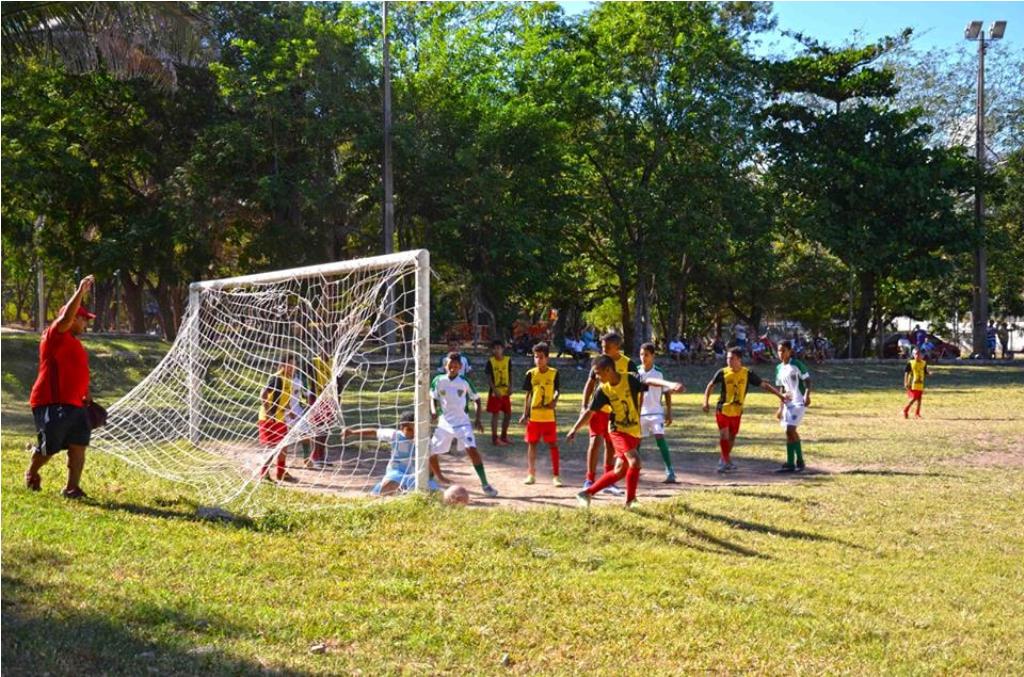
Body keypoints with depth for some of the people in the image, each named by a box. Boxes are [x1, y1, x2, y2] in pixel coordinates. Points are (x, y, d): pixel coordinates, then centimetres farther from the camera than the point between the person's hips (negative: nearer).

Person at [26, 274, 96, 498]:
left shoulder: (74, 342, 19)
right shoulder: (56, 335, -8)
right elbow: (66, 317, -28)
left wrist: (85, 395, 23)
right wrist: (81, 292, -30)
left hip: (75, 404, 9)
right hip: (51, 404, -9)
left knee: (78, 446, 1)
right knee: (49, 448, 0)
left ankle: (72, 487, 7)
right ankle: (31, 473, 28)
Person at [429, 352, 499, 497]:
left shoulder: (465, 382, -3)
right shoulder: (438, 380, -2)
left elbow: (476, 399, 8)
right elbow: (433, 398, 11)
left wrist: (478, 420, -1)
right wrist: (433, 410, -10)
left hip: (462, 423, -2)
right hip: (444, 423, 2)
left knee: (472, 449, -21)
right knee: (430, 452, 3)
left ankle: (485, 484, -17)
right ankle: (438, 477, 32)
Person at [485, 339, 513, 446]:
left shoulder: (508, 360, 1)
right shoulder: (490, 361, -9)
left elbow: (510, 374, 9)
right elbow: (489, 377, -9)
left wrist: (510, 387, -4)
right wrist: (494, 390, -18)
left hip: (506, 392, 4)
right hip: (495, 392, -4)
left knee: (508, 414, 10)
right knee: (495, 414, -1)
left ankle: (504, 436, 26)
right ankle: (495, 438, 5)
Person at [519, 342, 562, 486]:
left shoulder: (554, 373, 0)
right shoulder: (531, 374, 3)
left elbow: (556, 391, 4)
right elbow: (528, 394, 7)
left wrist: (554, 401, -18)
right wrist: (525, 414, 3)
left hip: (549, 415, -1)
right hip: (533, 415, 1)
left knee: (553, 444, 0)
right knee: (532, 443, 8)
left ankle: (555, 476, 6)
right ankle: (531, 474, 18)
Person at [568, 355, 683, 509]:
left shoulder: (630, 379, -14)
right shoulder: (603, 390, -8)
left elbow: (649, 381, -31)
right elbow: (590, 411, 2)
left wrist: (670, 384, -47)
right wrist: (575, 429, 2)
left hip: (634, 432, 2)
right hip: (618, 431, -2)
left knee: (619, 471, 9)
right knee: (634, 461, -22)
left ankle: (587, 493, 24)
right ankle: (630, 500, -7)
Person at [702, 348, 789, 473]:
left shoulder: (747, 374, -6)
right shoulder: (722, 372, -8)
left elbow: (764, 385, -1)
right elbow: (710, 385, 6)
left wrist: (780, 395, -4)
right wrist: (706, 402, -2)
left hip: (737, 412, 2)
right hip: (722, 410, -2)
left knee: (732, 436, 11)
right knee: (724, 435, -11)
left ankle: (724, 459, 29)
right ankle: (727, 460, 1)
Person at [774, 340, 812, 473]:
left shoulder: (797, 365, -8)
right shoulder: (779, 368, 12)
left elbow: (807, 380, -9)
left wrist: (807, 395, -25)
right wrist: (781, 408, 17)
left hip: (799, 402, -7)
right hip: (788, 403, 7)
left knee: (790, 430, -16)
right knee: (789, 432, 8)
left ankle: (799, 461, -9)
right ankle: (791, 464, 15)